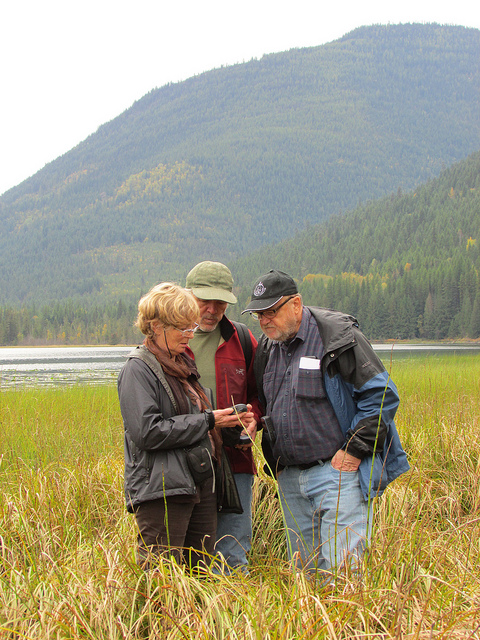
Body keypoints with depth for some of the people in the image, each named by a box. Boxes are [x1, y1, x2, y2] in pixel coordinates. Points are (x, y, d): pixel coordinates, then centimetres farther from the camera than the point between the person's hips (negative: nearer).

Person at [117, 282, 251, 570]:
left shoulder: (184, 365, 18)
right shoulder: (138, 369, -7)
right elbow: (147, 432, -18)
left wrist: (227, 419, 8)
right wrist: (207, 421, -12)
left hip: (202, 487, 8)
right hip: (162, 492, -8)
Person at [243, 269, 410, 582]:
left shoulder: (338, 336, -11)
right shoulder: (267, 347, 11)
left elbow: (382, 395, -12)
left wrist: (354, 451, -13)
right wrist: (276, 461, 15)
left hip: (338, 472, -7)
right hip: (290, 479, 7)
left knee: (340, 571, -11)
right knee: (303, 570, 13)